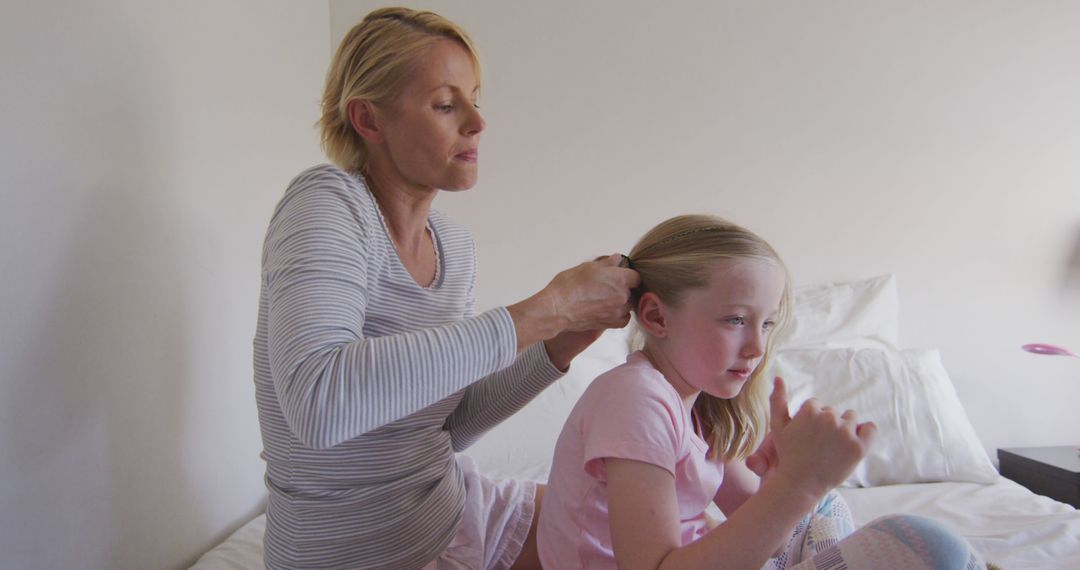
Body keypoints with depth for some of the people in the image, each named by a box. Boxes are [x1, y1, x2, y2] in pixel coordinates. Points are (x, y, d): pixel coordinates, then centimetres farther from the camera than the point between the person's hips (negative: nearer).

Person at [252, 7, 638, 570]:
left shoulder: (454, 247, -1)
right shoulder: (327, 201, -21)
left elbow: (451, 423, 3)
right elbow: (318, 403, -38)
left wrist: (561, 345, -11)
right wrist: (542, 311, -34)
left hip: (453, 505, 7)